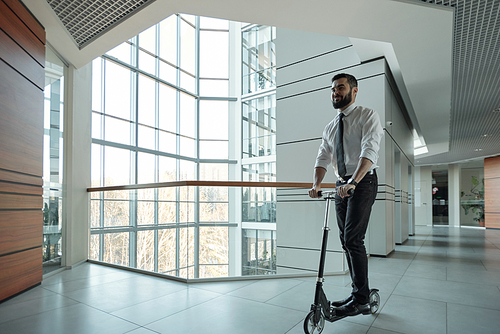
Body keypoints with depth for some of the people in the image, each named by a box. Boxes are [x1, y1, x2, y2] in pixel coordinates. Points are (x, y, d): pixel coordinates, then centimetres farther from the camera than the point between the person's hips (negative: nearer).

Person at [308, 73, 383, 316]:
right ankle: (357, 294, 21)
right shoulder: (330, 128, 16)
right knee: (346, 241, 8)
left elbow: (369, 151, -19)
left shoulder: (367, 116, -4)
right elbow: (323, 158, 8)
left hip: (363, 182, -7)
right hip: (342, 185, 7)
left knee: (353, 239, -13)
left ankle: (362, 300, 0)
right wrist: (317, 184, -10)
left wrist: (353, 181, -32)